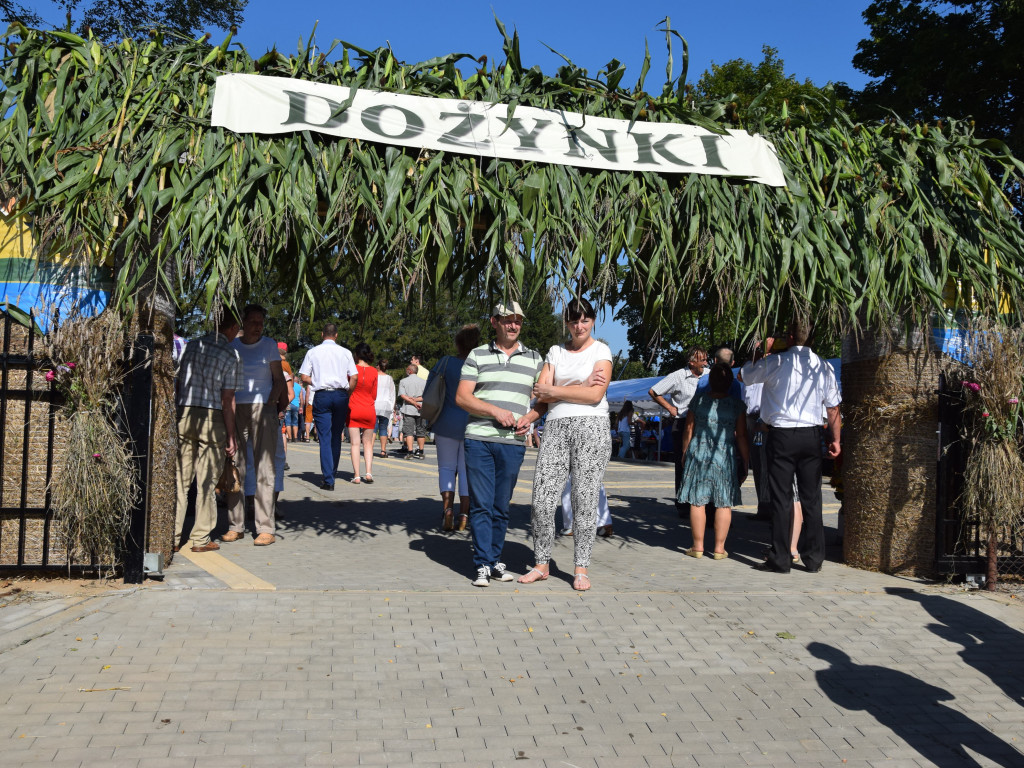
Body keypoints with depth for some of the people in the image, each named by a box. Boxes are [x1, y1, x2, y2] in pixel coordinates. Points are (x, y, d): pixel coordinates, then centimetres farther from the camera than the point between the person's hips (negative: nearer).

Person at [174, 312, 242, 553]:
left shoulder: (191, 345, 8)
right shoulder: (231, 355, -6)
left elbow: (179, 381, 11)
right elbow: (227, 400, -8)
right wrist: (232, 436, -3)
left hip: (183, 413, 4)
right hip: (212, 417, -4)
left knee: (180, 478, 9)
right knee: (206, 481, 4)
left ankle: (172, 537, 12)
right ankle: (200, 538, 10)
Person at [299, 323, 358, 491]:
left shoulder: (312, 352, 4)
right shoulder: (345, 352, 6)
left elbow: (304, 378, 0)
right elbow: (353, 377, 1)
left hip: (321, 395, -1)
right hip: (341, 395, 1)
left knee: (325, 437, -2)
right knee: (336, 436, 13)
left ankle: (328, 479, -8)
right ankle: (332, 473, 21)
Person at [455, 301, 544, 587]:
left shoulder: (534, 359, 12)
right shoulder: (477, 355, 7)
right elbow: (462, 397, 1)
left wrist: (530, 417, -6)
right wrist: (495, 411, -12)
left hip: (513, 443, 1)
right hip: (479, 439, -1)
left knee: (501, 506, 7)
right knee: (481, 504, -3)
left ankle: (495, 560, 18)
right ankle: (482, 565, 2)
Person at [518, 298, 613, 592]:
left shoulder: (601, 350, 6)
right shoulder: (555, 351, 17)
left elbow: (595, 395, -8)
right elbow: (541, 394, 6)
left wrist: (554, 390, -4)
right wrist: (581, 386, -5)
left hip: (591, 427, -3)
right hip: (556, 427, 3)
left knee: (585, 500, -2)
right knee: (542, 498, -3)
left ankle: (581, 568, 7)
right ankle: (541, 564, 10)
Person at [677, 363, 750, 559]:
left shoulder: (698, 400, -1)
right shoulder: (737, 405, -4)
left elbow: (688, 430, 3)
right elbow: (741, 437, -3)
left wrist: (684, 454, 14)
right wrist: (745, 462, 4)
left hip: (698, 455, 1)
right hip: (725, 457, -1)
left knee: (697, 501, 6)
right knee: (724, 503, 6)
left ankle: (698, 546, 10)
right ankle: (719, 548, 8)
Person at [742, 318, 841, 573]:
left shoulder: (775, 363, -8)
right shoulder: (824, 367, 3)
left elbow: (746, 375, 10)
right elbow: (833, 408, 7)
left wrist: (759, 351, 21)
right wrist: (835, 439, 16)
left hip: (782, 436, -3)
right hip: (811, 436, 3)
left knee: (781, 498, 1)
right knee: (811, 498, 8)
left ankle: (780, 559, 3)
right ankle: (815, 559, 14)